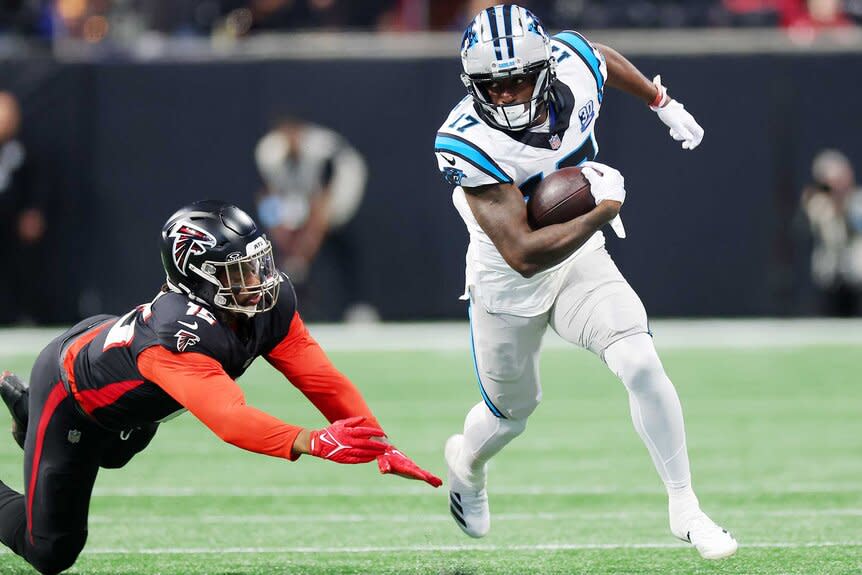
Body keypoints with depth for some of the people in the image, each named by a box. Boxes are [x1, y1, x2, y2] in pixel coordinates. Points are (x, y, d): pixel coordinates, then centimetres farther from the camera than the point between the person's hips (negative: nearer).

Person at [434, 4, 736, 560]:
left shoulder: (573, 63, -20)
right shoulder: (468, 144, -34)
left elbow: (605, 59, 10)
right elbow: (523, 255, -37)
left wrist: (664, 104, 22)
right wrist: (604, 210, -38)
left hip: (581, 263, 3)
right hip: (508, 285, -3)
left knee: (641, 365, -19)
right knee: (512, 413, 18)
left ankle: (686, 509, -4)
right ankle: (467, 460, 55)